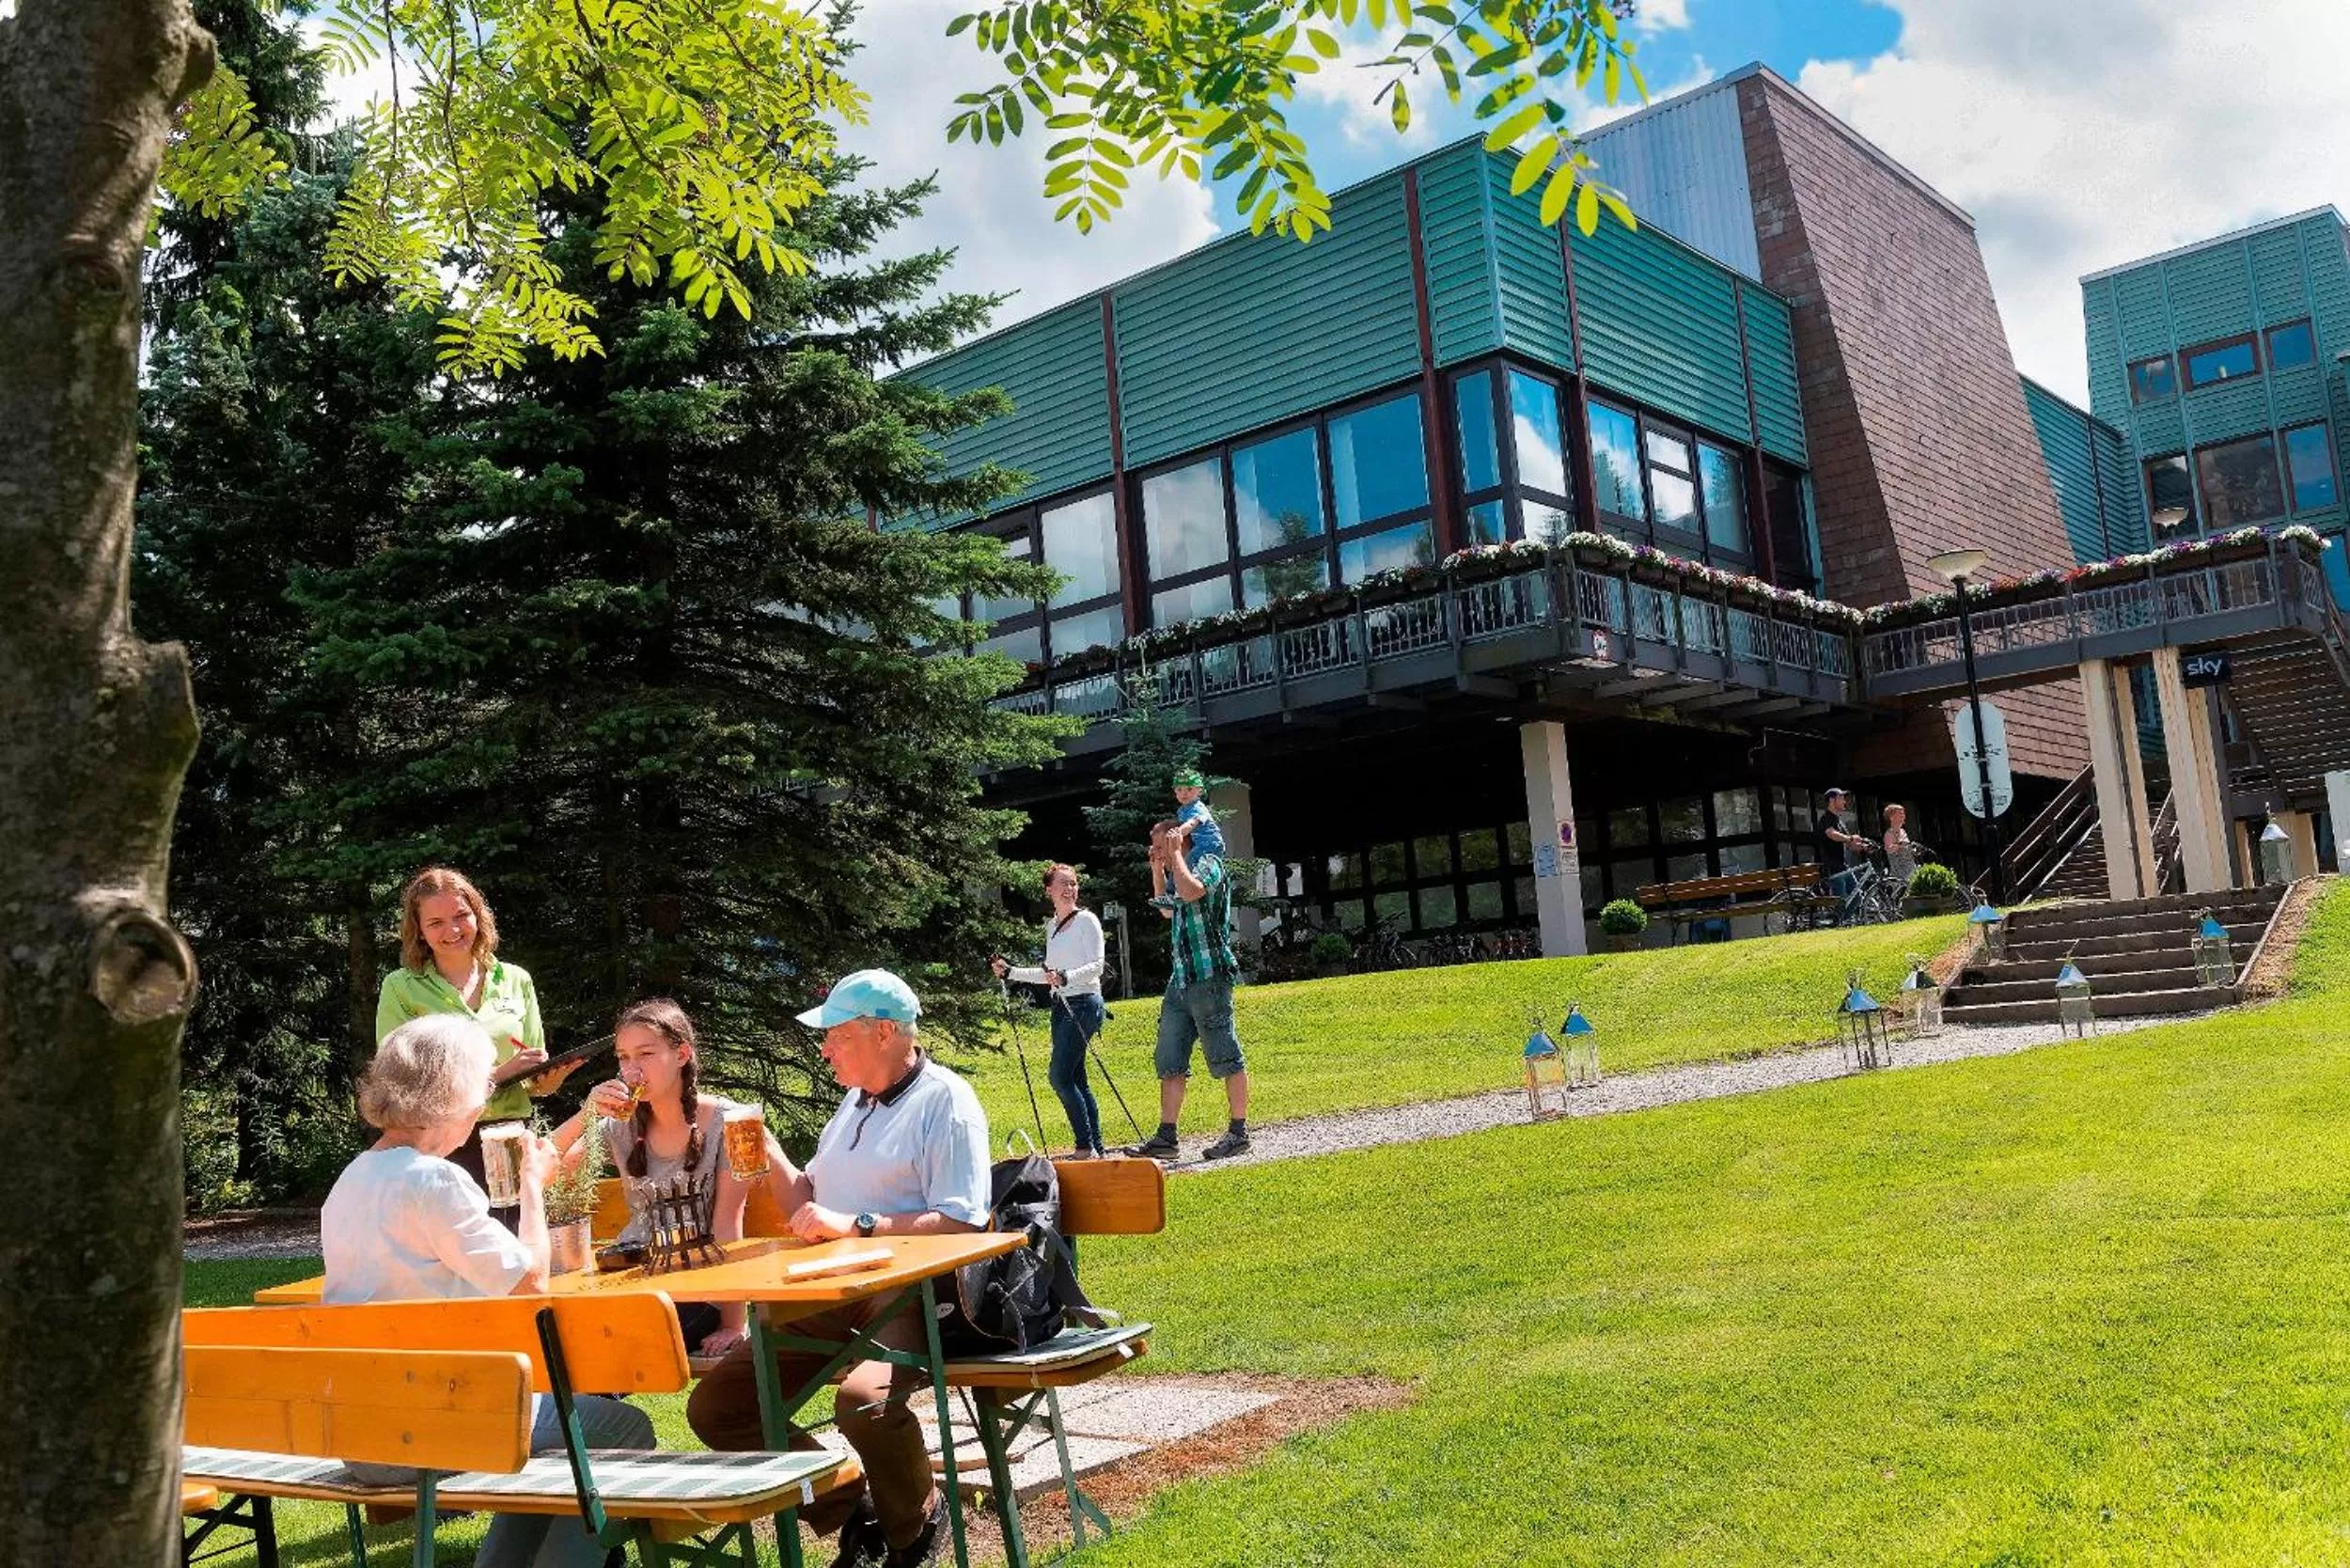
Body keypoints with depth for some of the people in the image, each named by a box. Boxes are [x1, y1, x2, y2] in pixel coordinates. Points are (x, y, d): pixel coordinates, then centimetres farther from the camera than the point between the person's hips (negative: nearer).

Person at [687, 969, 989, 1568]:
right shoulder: (856, 1103, 21)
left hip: (913, 1295, -9)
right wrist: (771, 1158, 9)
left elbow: (963, 1223, -18)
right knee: (713, 1405, -3)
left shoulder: (946, 1102, -6)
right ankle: (849, 1510, 5)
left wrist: (856, 1224, -22)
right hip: (831, 1297, 9)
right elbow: (809, 1208, 26)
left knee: (862, 1398, -37)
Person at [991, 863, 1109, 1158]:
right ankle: (1095, 1147, 10)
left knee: (1059, 1075, -15)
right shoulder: (1051, 926, 17)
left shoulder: (1086, 920, -6)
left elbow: (1096, 966, -14)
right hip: (1061, 1006, 8)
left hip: (1084, 1003, -8)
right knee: (1077, 1080, 6)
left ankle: (1087, 1146, -12)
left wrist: (1066, 977, -29)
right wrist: (1010, 972, 19)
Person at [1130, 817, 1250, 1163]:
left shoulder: (1208, 863, -6)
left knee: (1226, 1058, -3)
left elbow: (1190, 891, -27)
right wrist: (1158, 869, 23)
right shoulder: (1178, 873, 20)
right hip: (1181, 978, 10)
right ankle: (1166, 1136, 8)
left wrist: (1174, 855, -11)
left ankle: (1239, 1133, 2)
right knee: (1169, 1062, 6)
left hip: (1209, 976, -10)